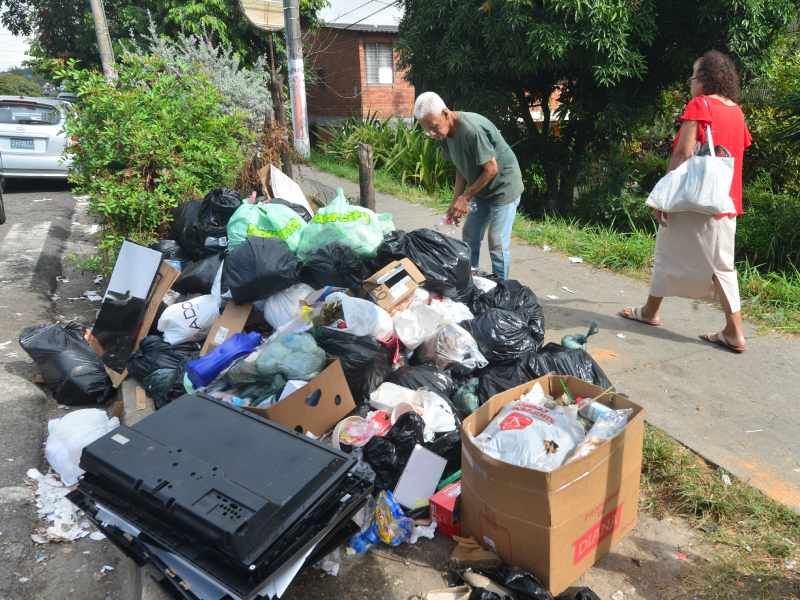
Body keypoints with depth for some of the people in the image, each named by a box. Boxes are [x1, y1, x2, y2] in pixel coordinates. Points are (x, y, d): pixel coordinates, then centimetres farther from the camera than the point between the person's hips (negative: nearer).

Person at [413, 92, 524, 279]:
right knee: (469, 236, 13)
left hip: (503, 188, -8)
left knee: (497, 244, -6)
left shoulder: (473, 130, -30)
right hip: (480, 190, 8)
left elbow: (491, 169, -25)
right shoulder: (445, 134, -3)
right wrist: (456, 201, -3)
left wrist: (464, 197, -17)